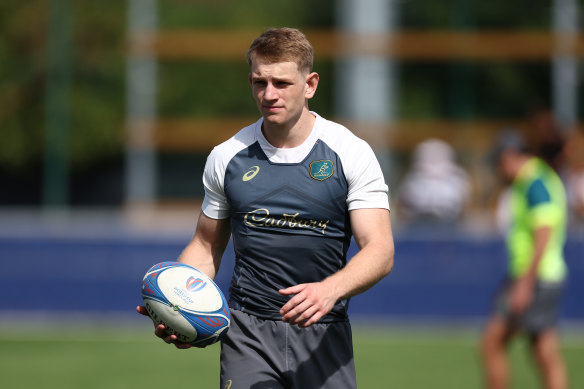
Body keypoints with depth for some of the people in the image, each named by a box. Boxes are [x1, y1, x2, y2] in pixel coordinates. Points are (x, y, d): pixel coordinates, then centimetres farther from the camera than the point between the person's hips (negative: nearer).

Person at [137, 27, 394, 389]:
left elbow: (380, 251, -10)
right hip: (248, 330, 1)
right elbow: (206, 246, 15)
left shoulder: (351, 153, -3)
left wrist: (330, 290, -29)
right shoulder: (226, 158, 5)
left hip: (323, 333, -1)